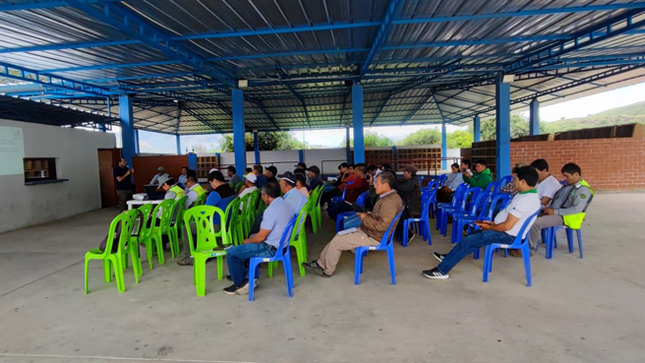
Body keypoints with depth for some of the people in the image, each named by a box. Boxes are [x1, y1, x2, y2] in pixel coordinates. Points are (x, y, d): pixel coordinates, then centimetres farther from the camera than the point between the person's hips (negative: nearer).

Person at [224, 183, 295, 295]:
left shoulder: (271, 210, -25)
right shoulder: (285, 204, 4)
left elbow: (261, 237, -21)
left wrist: (247, 241, 0)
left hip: (271, 249, -10)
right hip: (281, 244, 10)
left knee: (231, 252, -2)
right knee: (252, 237, 30)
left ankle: (239, 284, 13)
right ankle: (245, 276, 29)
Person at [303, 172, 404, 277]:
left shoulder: (389, 202, -26)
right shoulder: (390, 196, 8)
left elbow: (382, 225, -31)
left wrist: (365, 218, -19)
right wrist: (366, 214, 2)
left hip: (372, 237, -10)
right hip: (368, 231, 10)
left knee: (336, 242, -6)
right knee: (339, 236, 11)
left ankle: (327, 271, 14)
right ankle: (321, 264, 16)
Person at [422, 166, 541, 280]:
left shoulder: (525, 200, -26)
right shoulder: (528, 194, 8)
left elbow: (507, 226, -27)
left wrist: (490, 227, -10)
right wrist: (494, 223, 7)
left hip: (507, 235, -10)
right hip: (506, 231, 10)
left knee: (467, 241, -13)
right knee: (472, 236, 17)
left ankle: (441, 270, -7)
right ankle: (449, 258, 26)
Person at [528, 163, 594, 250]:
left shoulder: (583, 189, -12)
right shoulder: (567, 185, 14)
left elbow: (577, 209, -22)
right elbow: (555, 198, 20)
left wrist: (555, 211, -22)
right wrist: (548, 207, -1)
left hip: (566, 217, -9)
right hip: (554, 212, 9)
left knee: (536, 223, -26)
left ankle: (530, 246, -10)